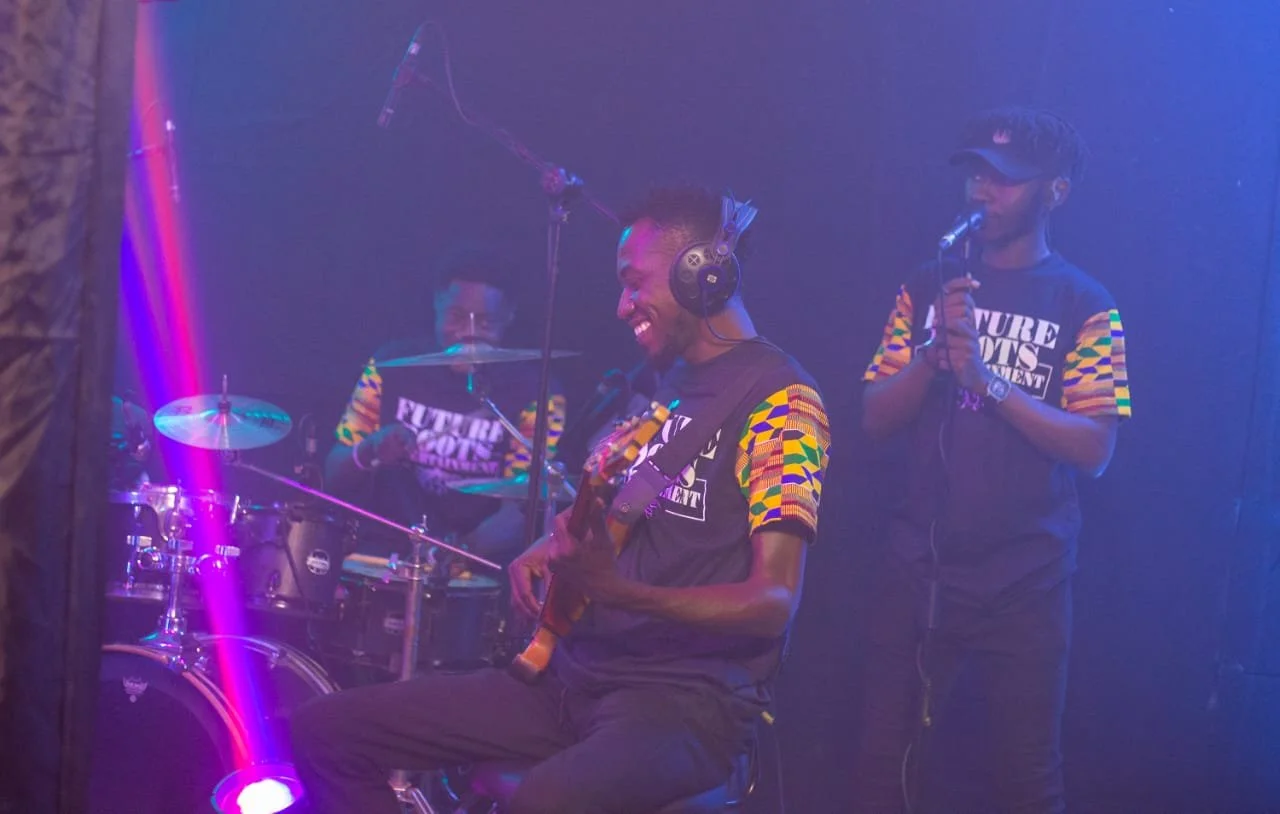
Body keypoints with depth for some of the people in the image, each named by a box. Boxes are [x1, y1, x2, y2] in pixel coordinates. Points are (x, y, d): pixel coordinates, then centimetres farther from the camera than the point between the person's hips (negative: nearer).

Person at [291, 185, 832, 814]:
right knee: (326, 732, 2)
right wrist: (555, 550, 4)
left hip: (692, 698, -9)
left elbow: (775, 601, -19)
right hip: (577, 674, 9)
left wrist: (624, 594, -33)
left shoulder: (780, 399, -10)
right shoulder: (663, 387, 17)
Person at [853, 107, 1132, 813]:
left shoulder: (1084, 304, -3)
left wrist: (988, 379, -22)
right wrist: (934, 353, -15)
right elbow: (875, 419, 3)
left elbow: (1093, 451, -11)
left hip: (1025, 585, -2)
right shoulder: (930, 288, 7)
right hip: (916, 571, 3)